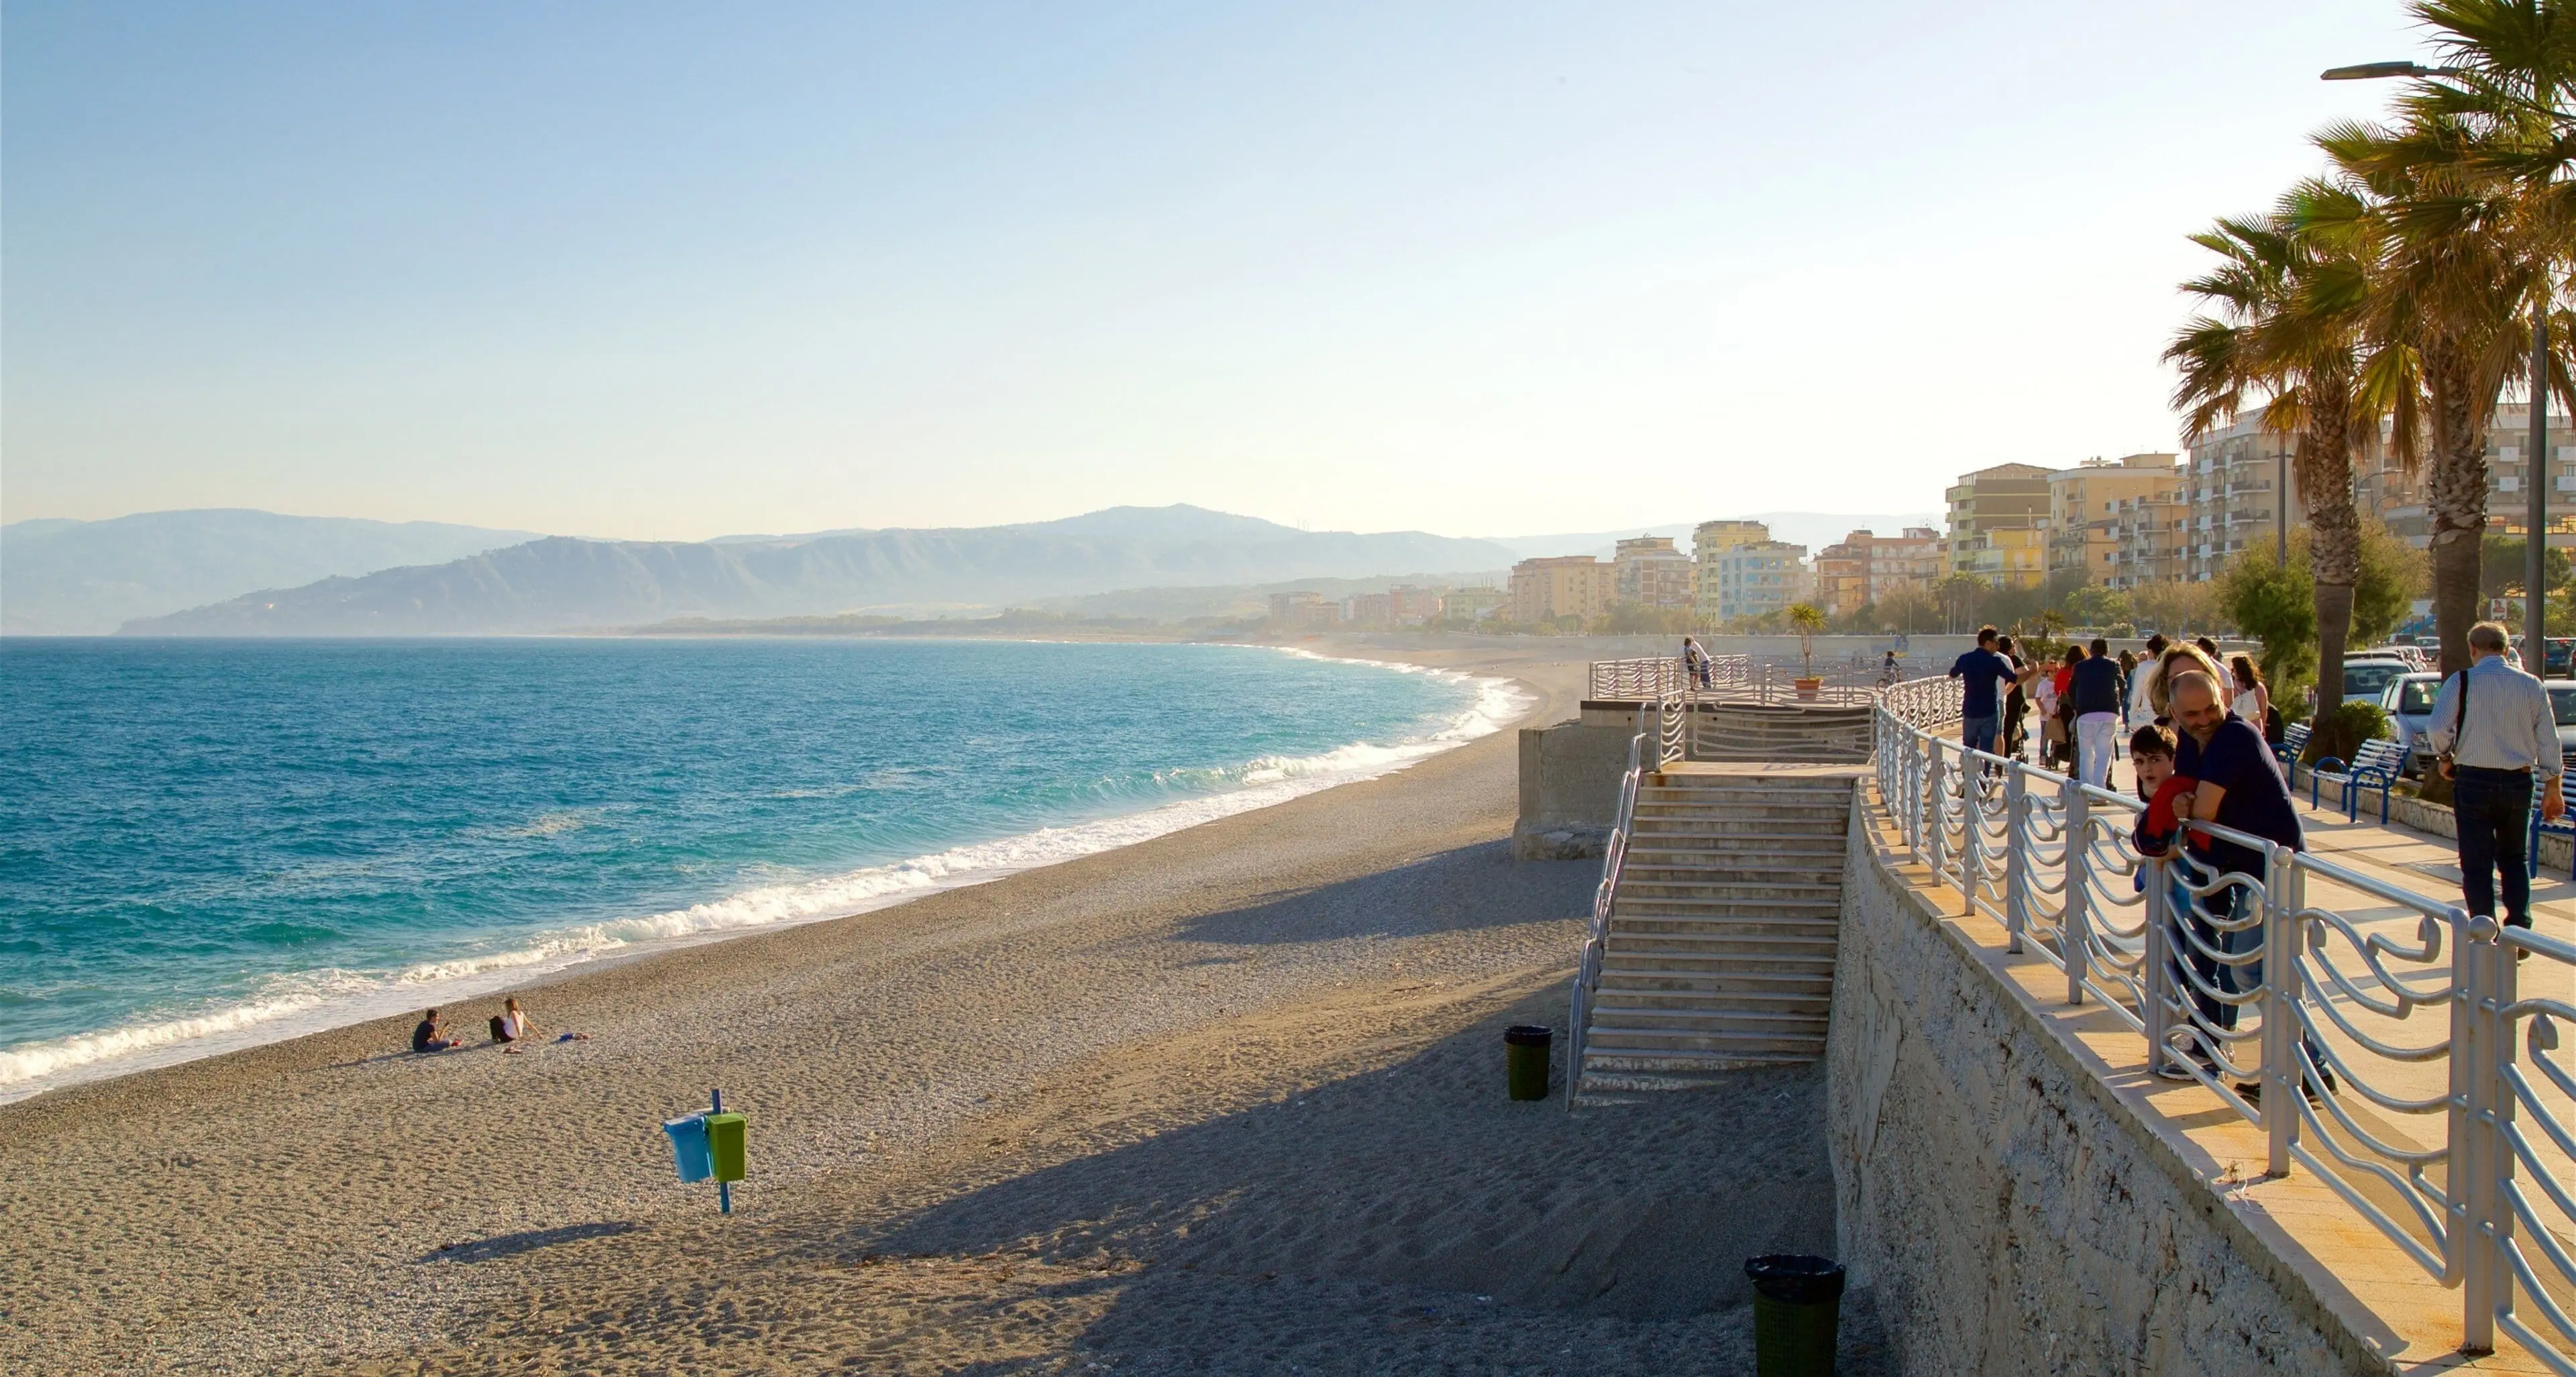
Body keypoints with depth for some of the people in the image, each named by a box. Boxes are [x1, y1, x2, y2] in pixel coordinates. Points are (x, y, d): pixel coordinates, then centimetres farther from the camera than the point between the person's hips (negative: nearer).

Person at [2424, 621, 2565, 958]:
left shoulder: (2462, 682, -7)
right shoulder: (2532, 685, 2)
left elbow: (2439, 729, -16)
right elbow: (2548, 741, 4)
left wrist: (2445, 758, 5)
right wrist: (2552, 788, 11)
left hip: (2474, 781, -3)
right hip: (2519, 781, 3)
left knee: (2477, 864, 4)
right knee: (2515, 859, 20)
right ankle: (2519, 930, 13)